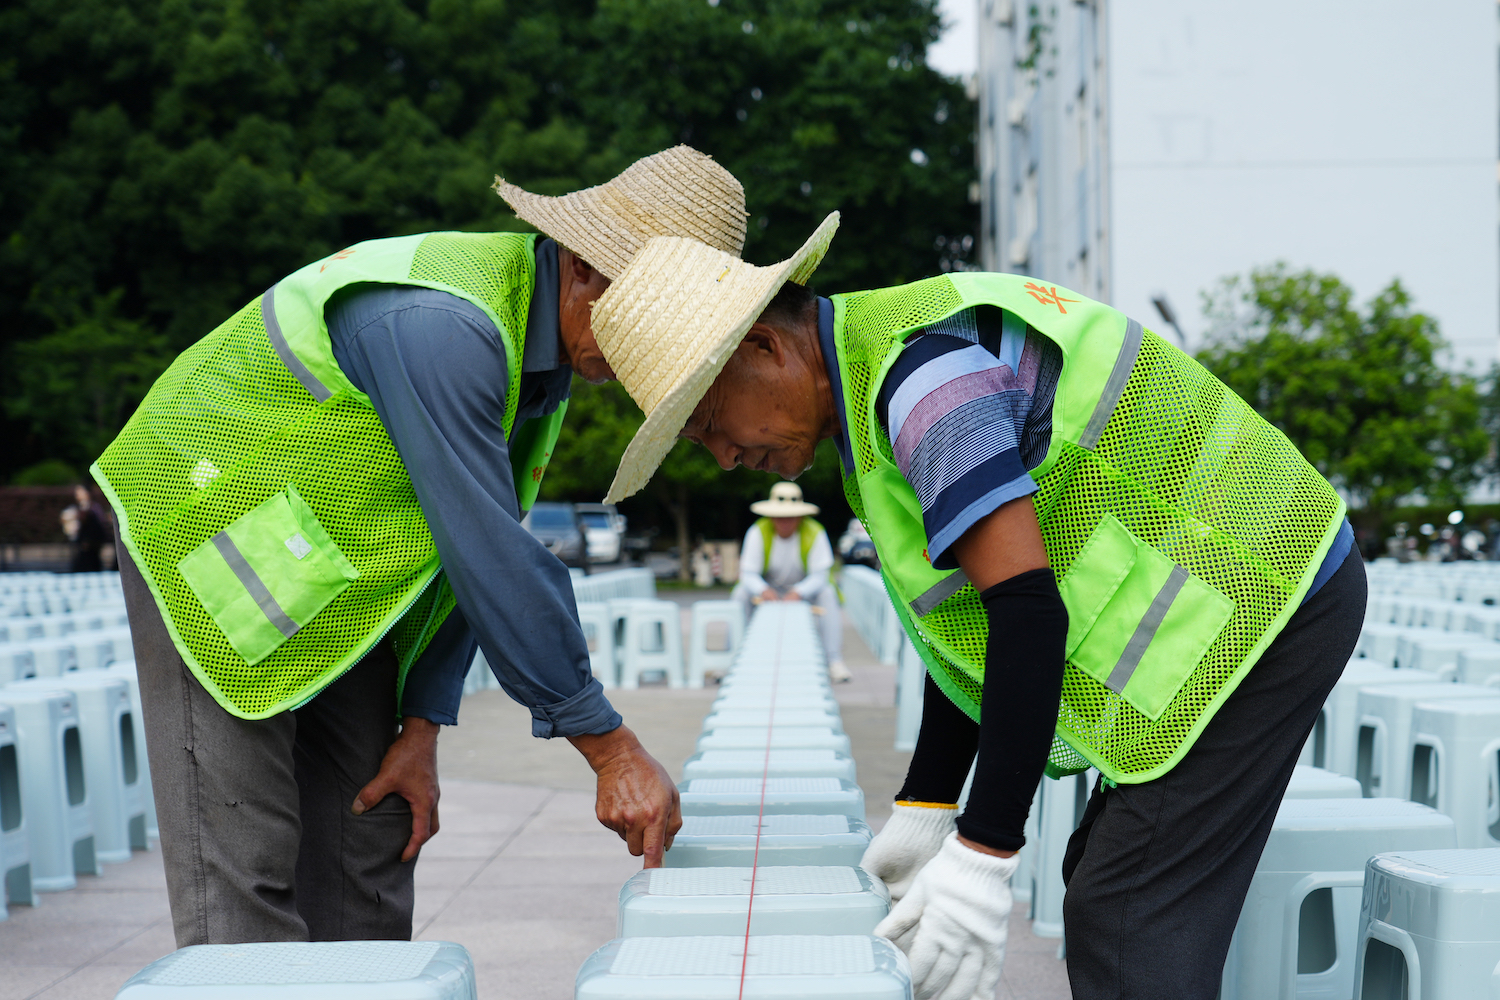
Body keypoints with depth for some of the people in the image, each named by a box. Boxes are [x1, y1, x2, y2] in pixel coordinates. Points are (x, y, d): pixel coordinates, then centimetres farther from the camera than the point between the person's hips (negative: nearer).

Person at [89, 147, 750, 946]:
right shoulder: (441, 325, -33)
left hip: (340, 586, 9)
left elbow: (476, 549, 1)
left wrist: (423, 727, -3)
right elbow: (490, 558, -33)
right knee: (243, 854, -12)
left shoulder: (547, 340, -2)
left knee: (370, 837, 6)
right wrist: (612, 751, -28)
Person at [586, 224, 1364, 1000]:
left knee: (1127, 933, -12)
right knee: (1105, 890, 14)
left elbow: (1029, 614, -29)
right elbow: (976, 619, 14)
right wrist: (923, 811, 11)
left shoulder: (925, 375, -23)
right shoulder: (874, 378, 11)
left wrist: (982, 859, -26)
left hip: (1248, 605, -11)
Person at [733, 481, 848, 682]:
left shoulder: (815, 533, -20)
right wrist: (763, 590, -44)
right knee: (740, 595, -27)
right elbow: (748, 573, -21)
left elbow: (820, 575, -23)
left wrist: (798, 592, -43)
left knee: (828, 594, -30)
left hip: (805, 588, -1)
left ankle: (835, 661, -31)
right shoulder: (758, 532, -19)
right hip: (768, 588, 1)